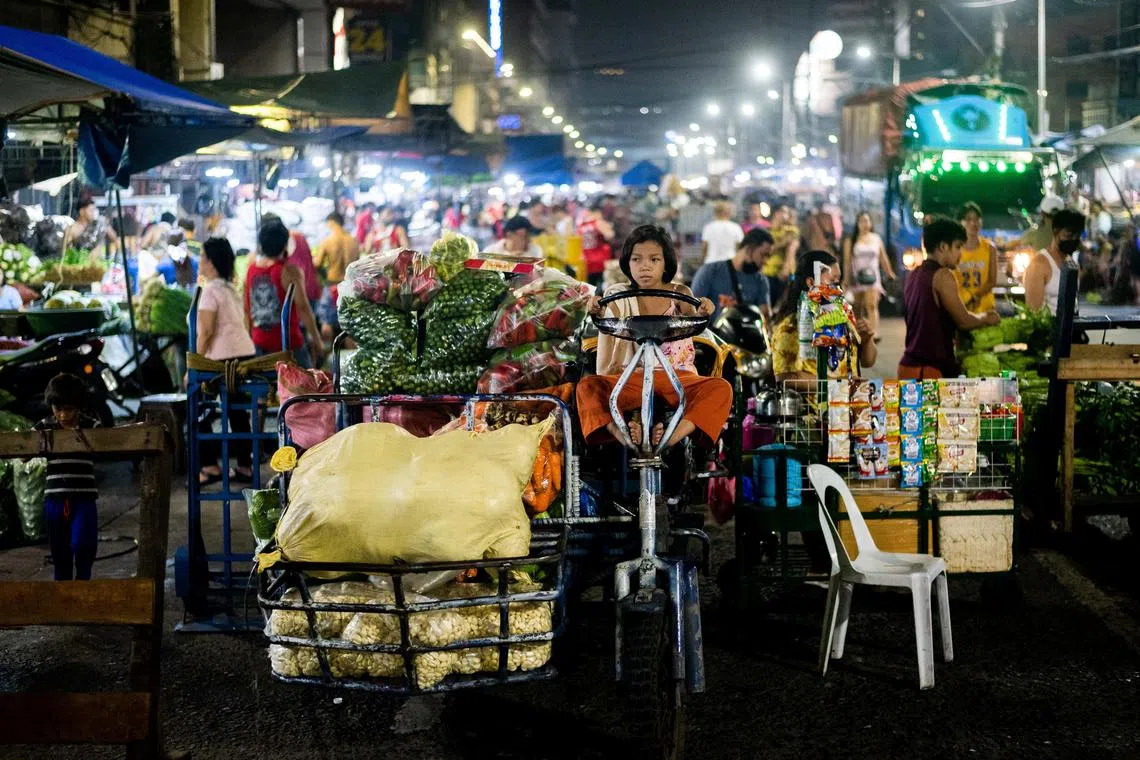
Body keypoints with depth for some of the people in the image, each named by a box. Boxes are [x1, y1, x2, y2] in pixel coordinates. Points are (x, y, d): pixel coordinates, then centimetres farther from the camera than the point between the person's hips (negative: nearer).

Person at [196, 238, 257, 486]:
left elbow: (207, 331, -13)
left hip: (223, 358, -9)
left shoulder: (211, 289, -9)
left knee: (201, 414, -2)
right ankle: (245, 466, 13)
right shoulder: (232, 288, 17)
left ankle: (210, 467, -5)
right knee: (238, 413, 11)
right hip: (246, 352, 9)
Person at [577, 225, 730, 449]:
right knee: (587, 385, -26)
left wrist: (701, 313, -40)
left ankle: (674, 435, -49)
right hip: (632, 379, 0)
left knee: (721, 388, -28)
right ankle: (621, 434, -49)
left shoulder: (680, 294, 6)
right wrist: (599, 315, -24)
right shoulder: (619, 297, 6)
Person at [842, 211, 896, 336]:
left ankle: (874, 333, -23)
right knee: (857, 308, 6)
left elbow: (883, 258, 15)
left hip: (872, 276, 0)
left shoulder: (876, 239, 10)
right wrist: (846, 279, -6)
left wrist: (890, 274, 17)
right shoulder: (851, 241, 4)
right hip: (856, 277, 0)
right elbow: (847, 261, 1)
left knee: (872, 305, -14)